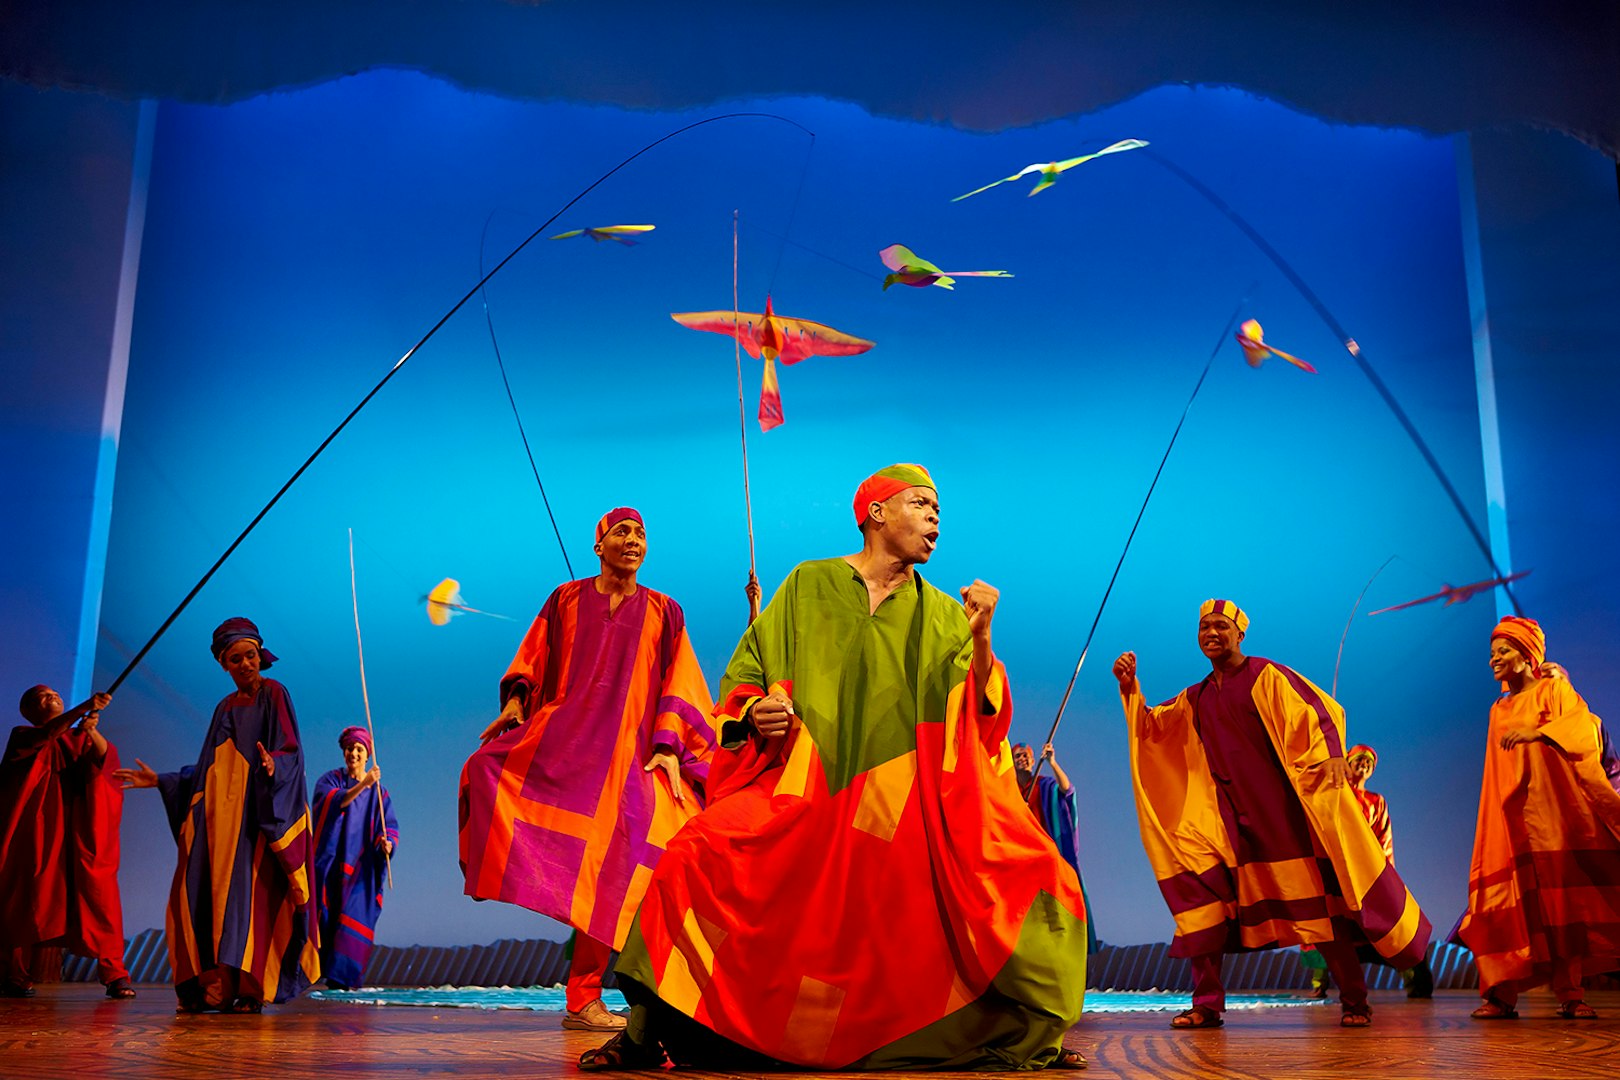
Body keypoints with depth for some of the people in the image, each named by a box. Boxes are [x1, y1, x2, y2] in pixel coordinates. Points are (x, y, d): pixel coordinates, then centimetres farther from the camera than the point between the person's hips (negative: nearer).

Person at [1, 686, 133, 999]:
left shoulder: (81, 740, 19)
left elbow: (107, 757, -2)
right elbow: (48, 734, -13)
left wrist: (93, 732, -24)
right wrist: (84, 707, -29)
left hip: (82, 834, 2)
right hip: (38, 832, -1)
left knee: (99, 896, -9)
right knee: (32, 899, -4)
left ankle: (114, 975, -13)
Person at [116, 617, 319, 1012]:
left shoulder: (274, 695, 1)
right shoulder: (226, 707, 20)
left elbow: (291, 751, -11)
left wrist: (272, 764, -32)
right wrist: (160, 780, 21)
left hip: (257, 812, -6)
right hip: (218, 812, 7)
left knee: (246, 890, -14)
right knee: (201, 894, -3)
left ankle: (247, 987, -16)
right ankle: (206, 986, -1)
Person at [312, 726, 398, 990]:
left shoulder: (379, 791, 8)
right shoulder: (330, 780, 5)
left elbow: (390, 826, 1)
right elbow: (335, 802, -18)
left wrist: (387, 843, -22)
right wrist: (363, 784, -32)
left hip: (361, 867, 0)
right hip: (331, 863, 0)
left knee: (354, 916, -9)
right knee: (327, 916, -4)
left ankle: (341, 975, -8)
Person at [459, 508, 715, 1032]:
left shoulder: (664, 613, 13)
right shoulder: (565, 600, 13)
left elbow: (677, 690, 9)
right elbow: (532, 662, 14)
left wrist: (669, 747, -4)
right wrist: (516, 698, -6)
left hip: (628, 753, 0)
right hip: (561, 740, 1)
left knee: (612, 861, -13)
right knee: (487, 770, -28)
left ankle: (583, 1000, -6)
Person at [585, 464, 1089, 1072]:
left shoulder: (942, 616, 13)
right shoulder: (807, 586, 10)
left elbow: (976, 718, 5)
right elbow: (744, 676, 12)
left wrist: (981, 640, -10)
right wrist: (754, 711, -10)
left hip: (913, 804, 1)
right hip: (806, 793, -1)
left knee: (1035, 876, -20)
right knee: (694, 861, -25)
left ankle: (1019, 1039, 2)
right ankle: (649, 1033, -5)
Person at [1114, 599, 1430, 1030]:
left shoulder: (1266, 677, -3)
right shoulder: (1195, 699, 15)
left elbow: (1315, 711, -14)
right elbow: (1148, 727, 17)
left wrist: (1331, 753, -32)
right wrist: (1130, 687, 3)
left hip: (1281, 811, -5)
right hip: (1225, 819, 5)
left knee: (1317, 902, -2)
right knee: (1202, 899, -7)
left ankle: (1355, 1002, 13)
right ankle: (1206, 1005, 1)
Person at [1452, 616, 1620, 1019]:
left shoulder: (1554, 690, 7)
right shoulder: (1499, 710, 21)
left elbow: (1586, 724, -13)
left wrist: (1537, 732, -29)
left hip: (1553, 811, -4)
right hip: (1510, 817, 4)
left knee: (1561, 899, -12)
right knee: (1514, 905, -6)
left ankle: (1570, 993, -11)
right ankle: (1502, 993, -13)